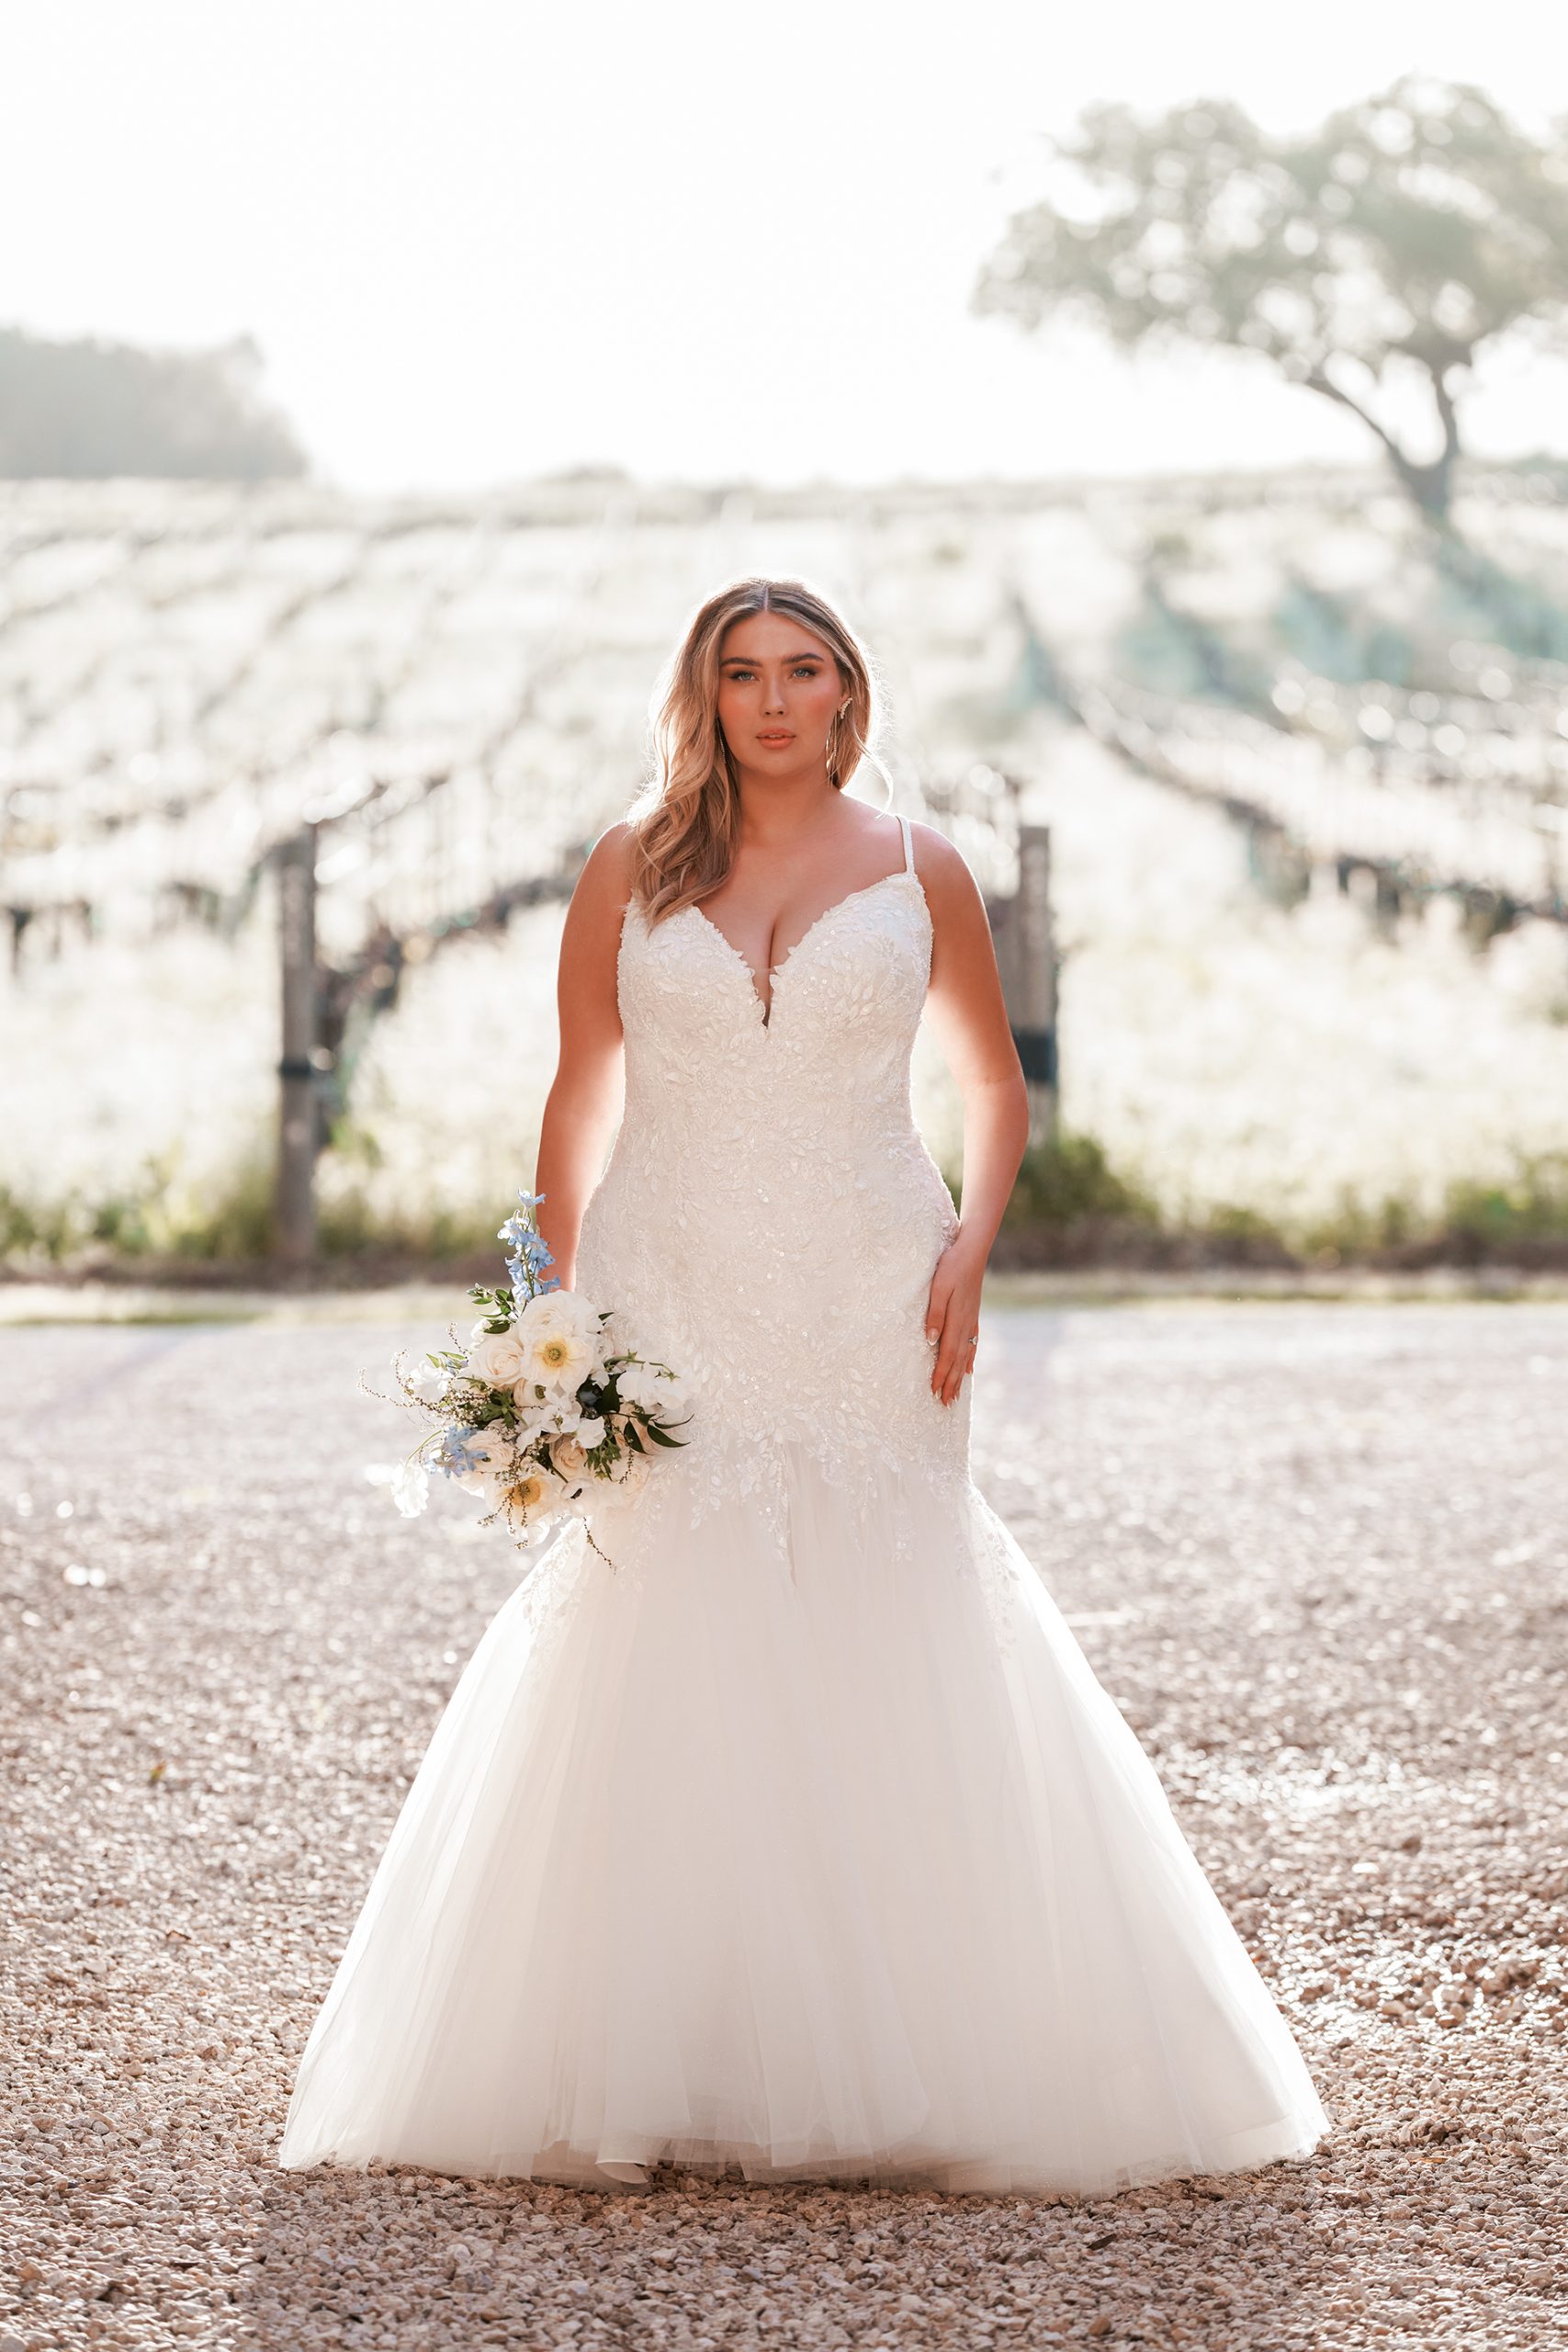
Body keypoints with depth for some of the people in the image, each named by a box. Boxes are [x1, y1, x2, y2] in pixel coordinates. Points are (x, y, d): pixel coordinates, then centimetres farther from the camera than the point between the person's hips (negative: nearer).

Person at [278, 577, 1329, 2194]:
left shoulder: (916, 871, 7)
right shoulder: (629, 873, 7)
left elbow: (994, 1086, 15)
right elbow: (576, 1103, 11)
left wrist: (971, 1245, -1)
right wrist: (561, 1303, 3)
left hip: (865, 1318, 0)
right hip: (670, 1315, 0)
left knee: (885, 1671, -3)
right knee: (661, 1680, -3)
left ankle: (898, 2068, 4)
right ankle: (650, 2074, 2)